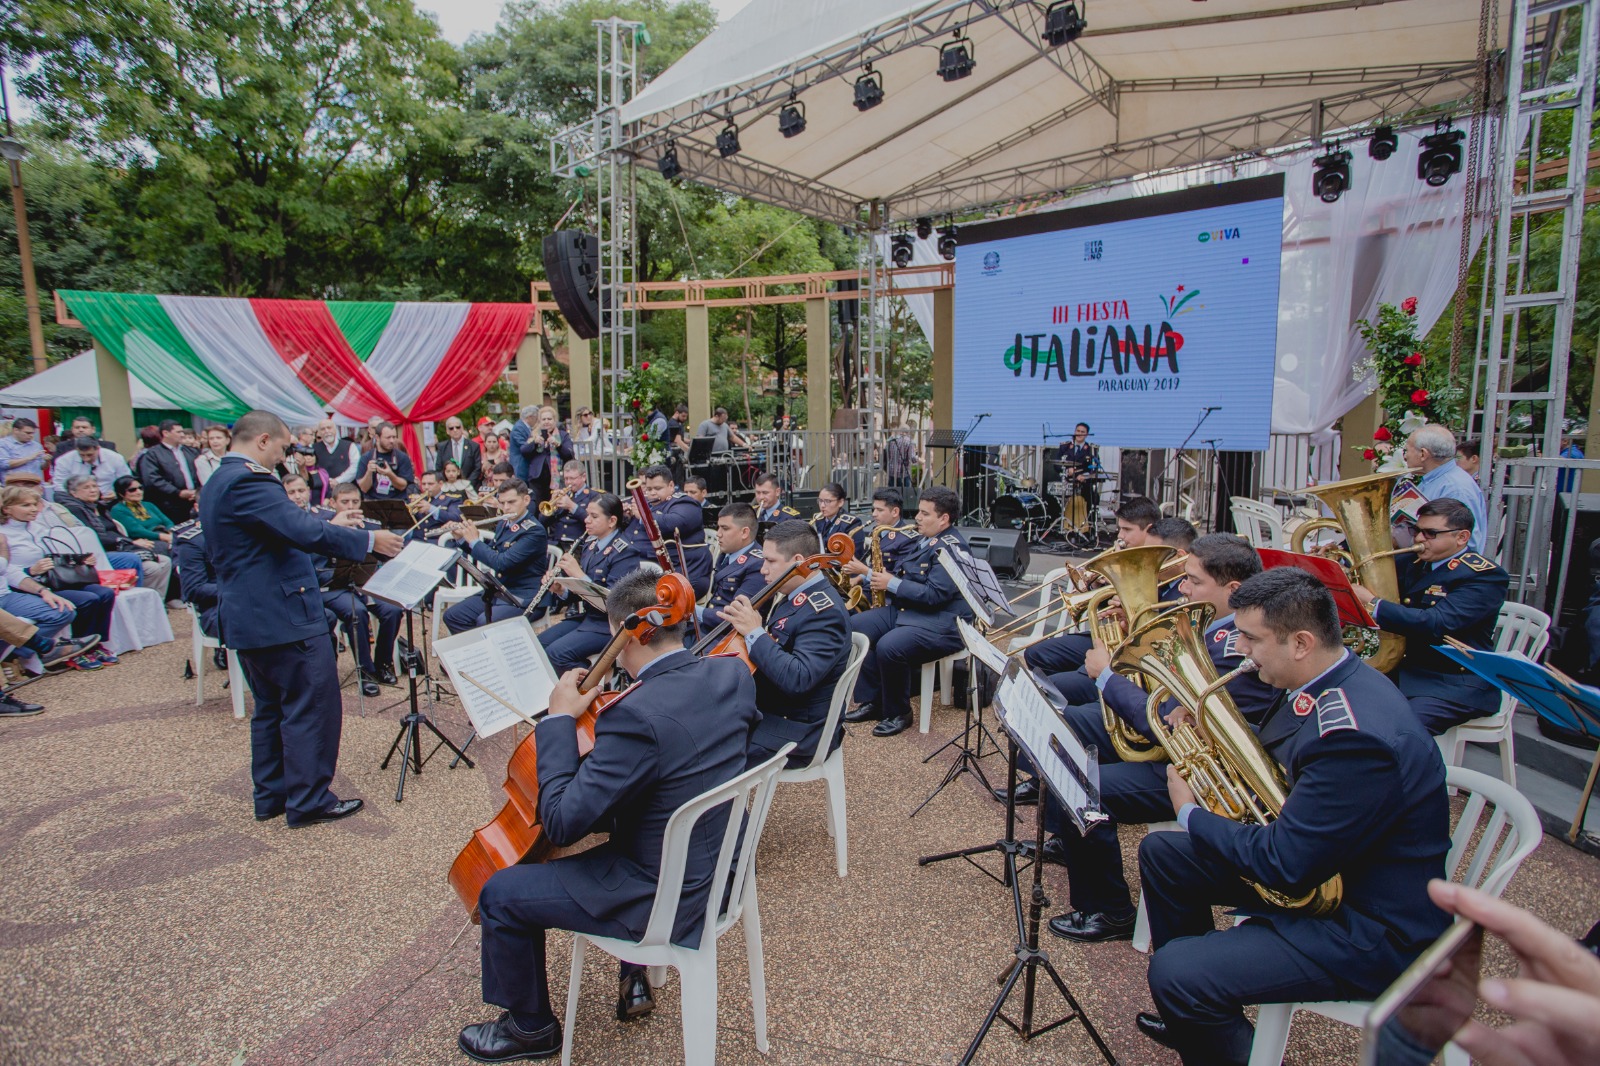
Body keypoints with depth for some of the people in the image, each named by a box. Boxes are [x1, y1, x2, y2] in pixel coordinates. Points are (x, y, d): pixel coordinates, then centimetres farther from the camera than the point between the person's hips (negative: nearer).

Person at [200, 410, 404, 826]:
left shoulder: (220, 483, 15)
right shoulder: (247, 482, -19)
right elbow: (304, 533, -27)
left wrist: (330, 524, 22)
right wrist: (368, 539, -18)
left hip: (249, 618, 11)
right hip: (282, 617, -11)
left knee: (271, 708, 19)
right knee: (312, 706, -1)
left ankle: (271, 795, 27)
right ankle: (308, 800, 6)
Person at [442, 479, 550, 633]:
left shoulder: (534, 531, -16)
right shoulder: (503, 524, 10)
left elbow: (502, 562, -26)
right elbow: (488, 555, 24)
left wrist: (474, 541, -12)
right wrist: (462, 538, 10)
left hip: (525, 598, -9)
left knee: (484, 622, -30)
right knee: (452, 615, -1)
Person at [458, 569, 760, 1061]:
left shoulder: (637, 715, -33)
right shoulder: (733, 674, -8)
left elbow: (561, 823, -26)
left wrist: (559, 717, -19)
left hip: (664, 900, -8)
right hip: (718, 868, 8)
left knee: (501, 894, 6)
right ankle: (633, 979, 45)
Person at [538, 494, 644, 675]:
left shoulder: (625, 552, -14)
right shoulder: (591, 546, 12)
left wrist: (579, 574, -24)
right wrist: (560, 590, -4)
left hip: (608, 623, -8)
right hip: (582, 616, 8)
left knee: (556, 652, -23)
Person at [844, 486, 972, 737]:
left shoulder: (951, 548, -16)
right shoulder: (925, 540, 14)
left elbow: (934, 594, -25)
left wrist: (892, 584, -19)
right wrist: (883, 577, 5)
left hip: (941, 623, -10)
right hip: (904, 610, 10)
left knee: (889, 647, -32)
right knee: (856, 626, -2)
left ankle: (898, 713, -7)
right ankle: (873, 701, 4)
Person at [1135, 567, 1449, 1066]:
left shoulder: (1359, 736, -33)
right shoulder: (1323, 682, -2)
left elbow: (1284, 864, -29)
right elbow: (1274, 767, 13)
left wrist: (1191, 813, -14)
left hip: (1371, 930, -10)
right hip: (1314, 862, 10)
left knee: (1174, 970, -23)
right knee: (1160, 853, 12)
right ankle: (1193, 1014, 28)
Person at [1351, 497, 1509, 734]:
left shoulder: (1486, 576, -12)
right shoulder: (1412, 562, 9)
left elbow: (1437, 624, -27)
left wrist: (1372, 605, -30)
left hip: (1455, 684, -7)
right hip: (1403, 669, 7)